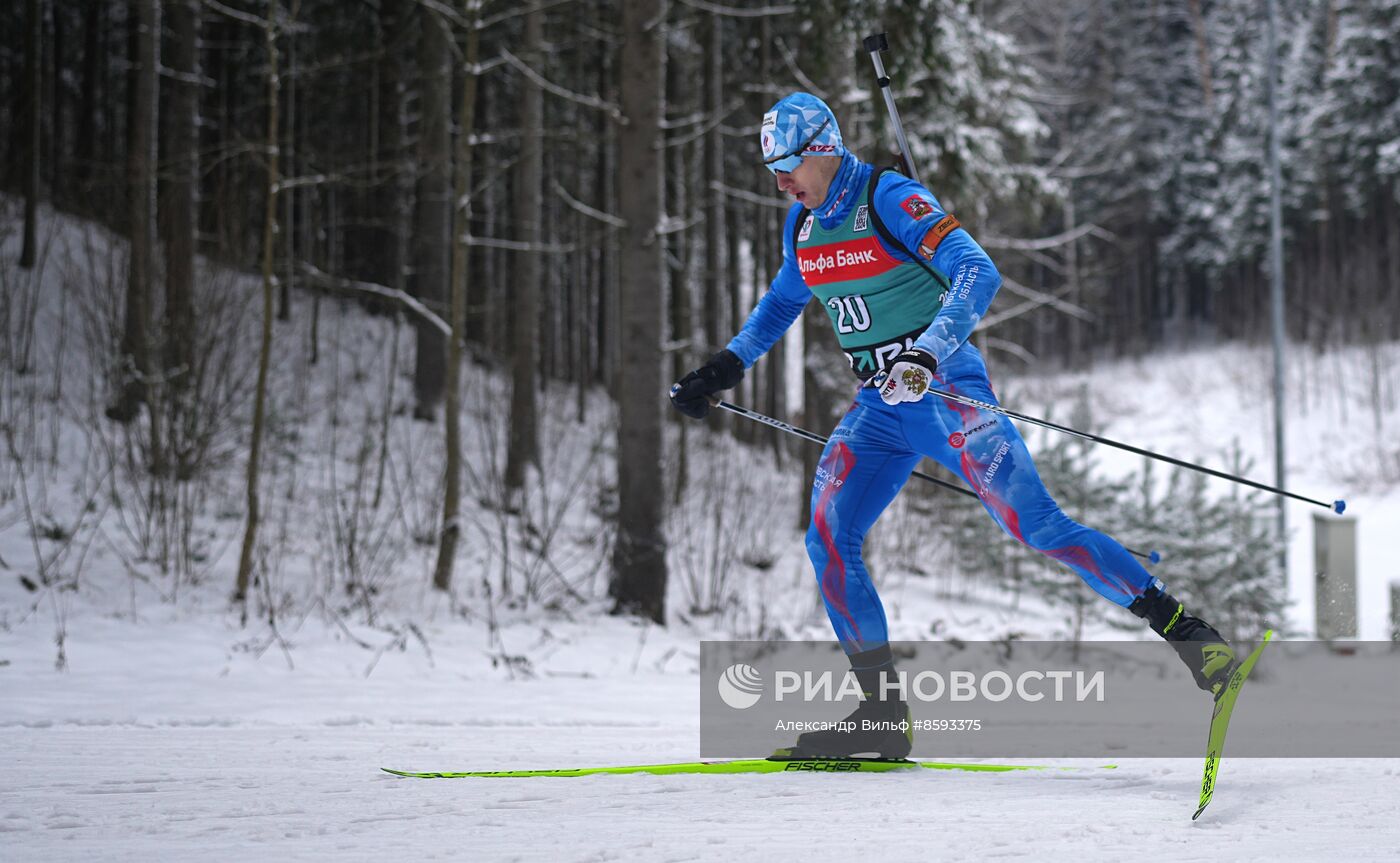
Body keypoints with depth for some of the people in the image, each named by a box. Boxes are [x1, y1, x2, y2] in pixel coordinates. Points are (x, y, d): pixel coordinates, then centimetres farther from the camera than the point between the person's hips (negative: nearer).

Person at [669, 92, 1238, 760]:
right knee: (827, 539, -7)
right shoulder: (803, 226, 9)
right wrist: (725, 367, 25)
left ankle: (1183, 630, -8)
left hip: (946, 392, -7)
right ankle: (883, 712, -3)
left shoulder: (890, 200, -15)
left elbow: (977, 273, -25)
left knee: (1037, 525, -16)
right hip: (879, 406, 7)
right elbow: (782, 302, 30)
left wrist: (929, 352, -38)